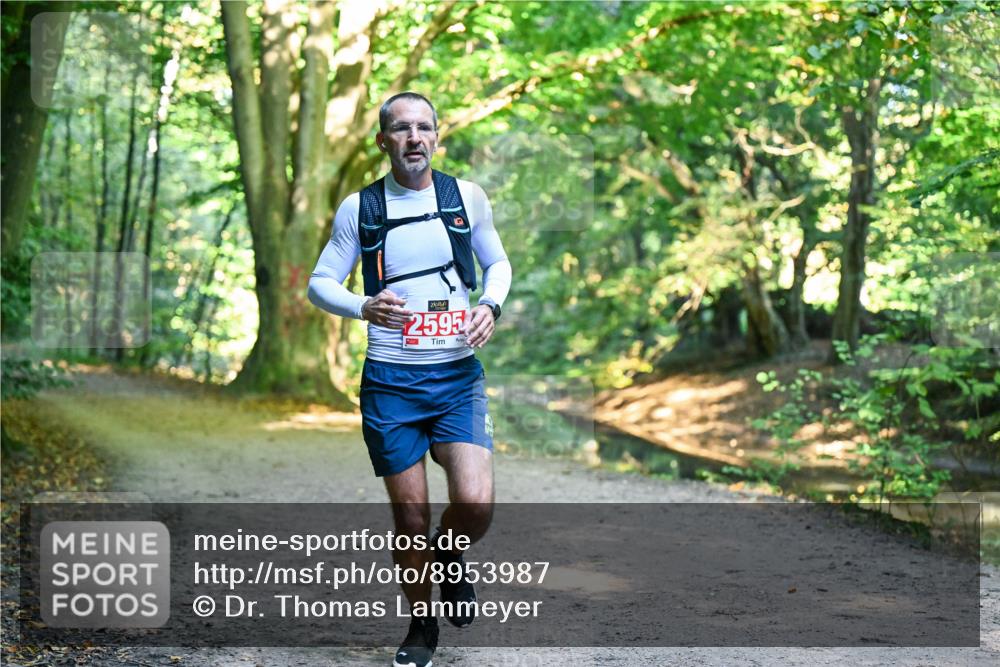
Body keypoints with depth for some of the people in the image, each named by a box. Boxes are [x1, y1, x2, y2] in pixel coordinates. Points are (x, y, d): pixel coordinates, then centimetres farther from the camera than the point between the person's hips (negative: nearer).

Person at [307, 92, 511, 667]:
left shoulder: (467, 196, 4)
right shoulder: (360, 208, 2)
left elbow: (498, 262, 17)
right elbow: (320, 282, 6)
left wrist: (491, 306, -5)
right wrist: (364, 307, -15)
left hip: (458, 375, 0)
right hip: (391, 380, 0)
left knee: (476, 503, -17)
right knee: (411, 515, 3)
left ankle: (451, 558, 19)